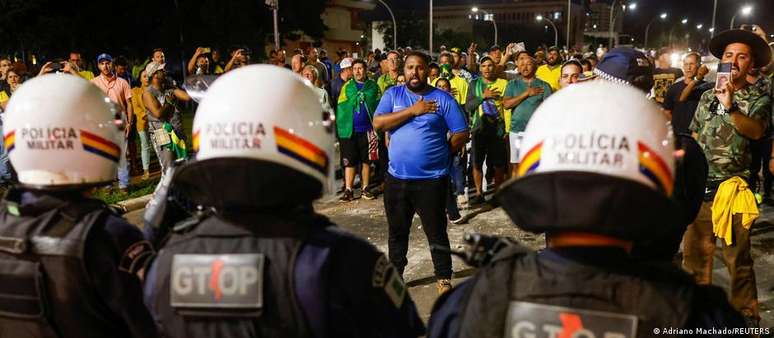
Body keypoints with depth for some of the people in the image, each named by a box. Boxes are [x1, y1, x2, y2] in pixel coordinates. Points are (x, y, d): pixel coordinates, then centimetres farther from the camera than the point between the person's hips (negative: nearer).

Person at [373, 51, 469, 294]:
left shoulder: (443, 99, -3)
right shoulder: (392, 95, 4)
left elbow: (461, 135, -2)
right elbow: (378, 123, -11)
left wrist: (440, 154, 2)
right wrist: (412, 111, -15)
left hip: (432, 179, -2)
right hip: (397, 178, 3)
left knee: (436, 232, 7)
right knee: (397, 231, 17)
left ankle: (443, 278, 22)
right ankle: (395, 275, 33)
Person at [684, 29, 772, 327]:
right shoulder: (707, 96, 12)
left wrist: (730, 107, -36)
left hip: (732, 187, -4)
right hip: (699, 185, 4)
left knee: (737, 257, 2)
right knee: (694, 250, 12)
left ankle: (746, 317, 16)